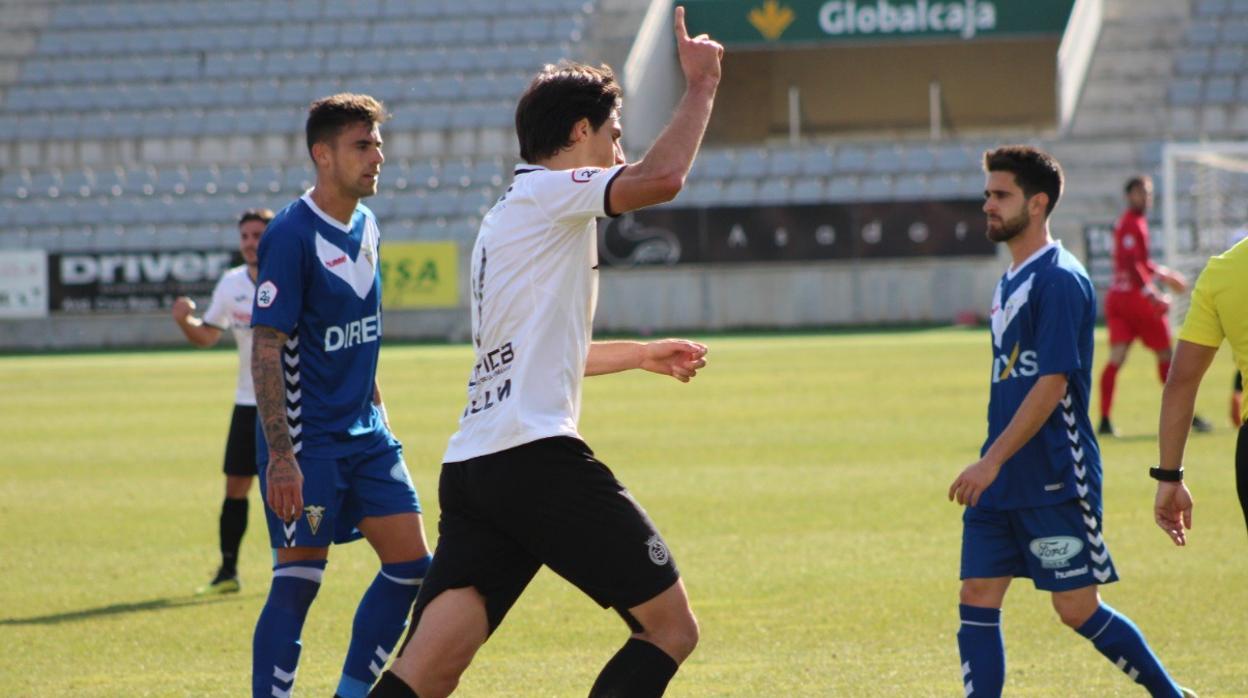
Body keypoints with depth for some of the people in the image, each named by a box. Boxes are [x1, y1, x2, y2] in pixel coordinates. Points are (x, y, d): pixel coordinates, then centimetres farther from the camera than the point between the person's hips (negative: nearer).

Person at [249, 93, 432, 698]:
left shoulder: (366, 226, 10)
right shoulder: (291, 235, -15)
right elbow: (265, 351, -18)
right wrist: (280, 457, -22)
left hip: (364, 435, 8)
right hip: (306, 442, -8)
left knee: (411, 563, 5)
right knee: (299, 580, -6)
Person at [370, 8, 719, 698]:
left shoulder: (503, 220, 27)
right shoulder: (545, 193, -1)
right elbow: (661, 177, -17)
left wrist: (641, 353, 51)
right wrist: (700, 85, -2)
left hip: (470, 470, 9)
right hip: (537, 459, -9)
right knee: (671, 627, 2)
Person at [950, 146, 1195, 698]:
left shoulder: (1059, 280, -14)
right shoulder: (1011, 281, 14)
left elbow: (1051, 384, -20)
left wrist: (993, 460, -23)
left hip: (1055, 482, -9)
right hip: (1001, 483, 9)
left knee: (1078, 610, -2)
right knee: (977, 602, 2)